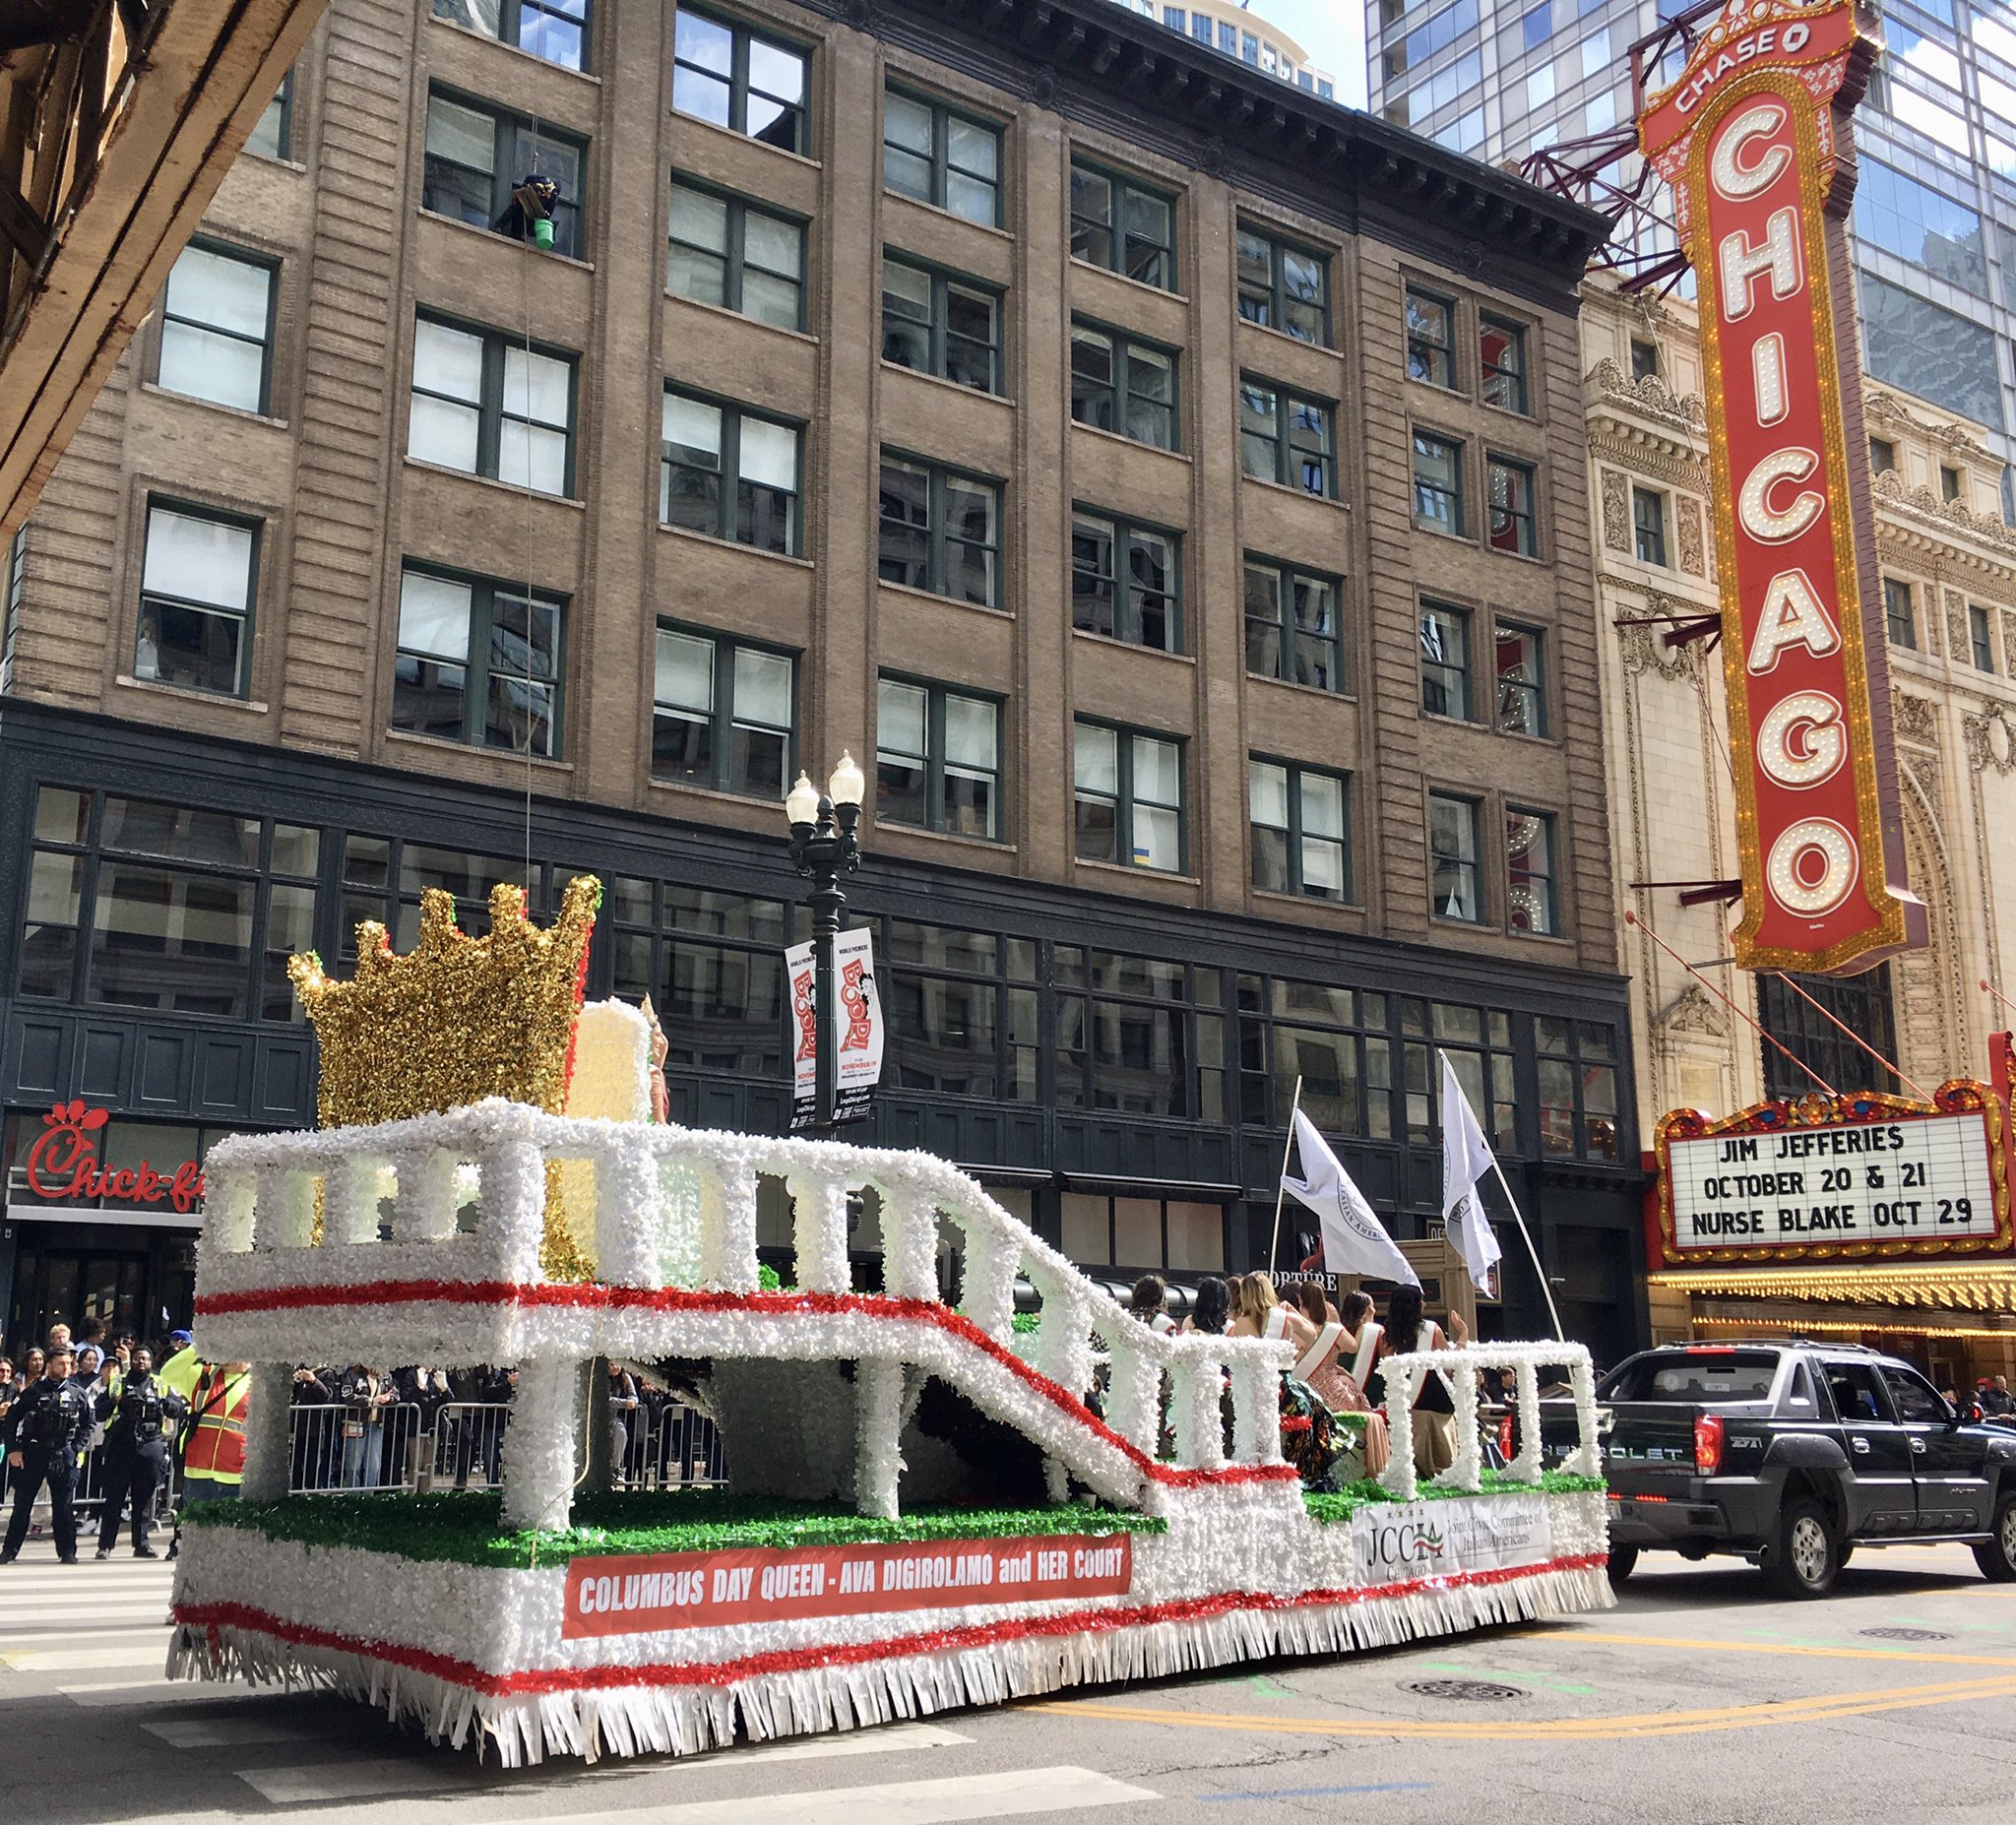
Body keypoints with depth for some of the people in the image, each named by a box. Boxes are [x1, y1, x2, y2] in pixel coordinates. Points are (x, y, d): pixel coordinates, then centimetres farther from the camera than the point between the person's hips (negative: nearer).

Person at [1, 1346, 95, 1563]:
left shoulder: (78, 1394, 6)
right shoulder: (34, 1392, 1)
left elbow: (88, 1423, 11)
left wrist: (78, 1449, 1)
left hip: (63, 1457, 1)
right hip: (32, 1454, -1)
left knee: (64, 1506, 3)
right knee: (22, 1504, 3)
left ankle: (67, 1551, 9)